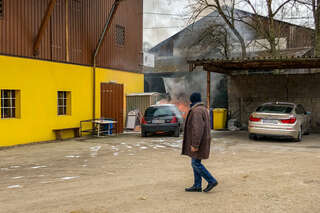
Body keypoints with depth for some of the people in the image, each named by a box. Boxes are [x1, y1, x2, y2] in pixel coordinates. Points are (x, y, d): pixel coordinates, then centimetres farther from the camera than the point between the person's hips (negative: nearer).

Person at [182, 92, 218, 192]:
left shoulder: (196, 111, -19)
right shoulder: (203, 109, 13)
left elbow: (197, 129, -25)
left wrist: (195, 145, -24)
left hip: (198, 142, -10)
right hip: (202, 141, 10)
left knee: (196, 163, -5)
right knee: (195, 163, 11)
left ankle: (211, 181, 1)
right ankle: (197, 186, 14)